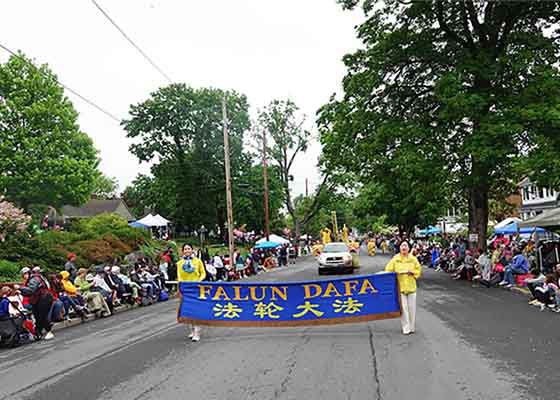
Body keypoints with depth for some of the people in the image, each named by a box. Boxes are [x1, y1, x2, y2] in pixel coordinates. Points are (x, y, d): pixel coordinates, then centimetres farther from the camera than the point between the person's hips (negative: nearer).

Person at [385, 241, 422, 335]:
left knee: (412, 308, 7)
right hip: (400, 286, -1)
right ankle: (406, 328, 7)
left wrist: (412, 272, -10)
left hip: (411, 286, 1)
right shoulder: (395, 259, -2)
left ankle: (412, 327, 21)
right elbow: (388, 270, 1)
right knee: (403, 308, -1)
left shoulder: (413, 258, 2)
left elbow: (418, 270, 8)